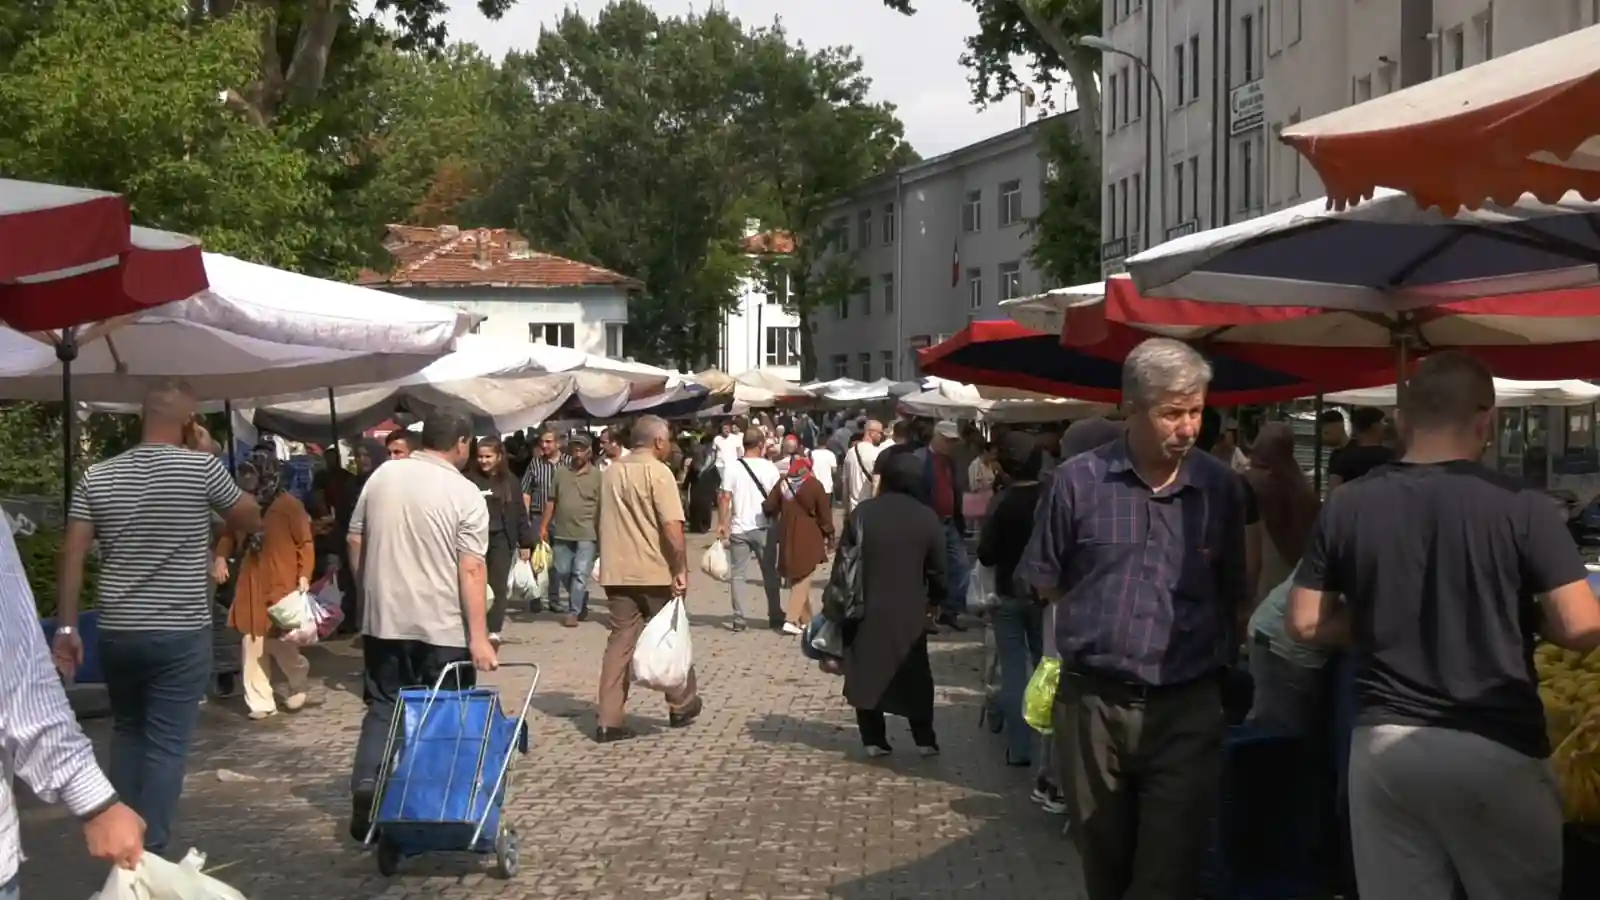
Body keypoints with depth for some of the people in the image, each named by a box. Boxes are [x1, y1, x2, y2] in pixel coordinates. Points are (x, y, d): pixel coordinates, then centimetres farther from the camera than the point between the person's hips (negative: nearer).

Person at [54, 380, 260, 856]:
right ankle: (149, 853, -2)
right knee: (165, 745, 0)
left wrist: (66, 626, 3)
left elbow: (72, 555, -1)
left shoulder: (97, 476, 3)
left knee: (127, 733, 21)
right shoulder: (202, 467, -8)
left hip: (116, 632, 4)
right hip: (181, 634, -4)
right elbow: (252, 521, 6)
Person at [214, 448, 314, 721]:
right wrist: (220, 557, -1)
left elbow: (305, 543, -6)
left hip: (282, 585, -6)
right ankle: (261, 703, 8)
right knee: (252, 648, 3)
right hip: (251, 587, 6)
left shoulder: (289, 505, -8)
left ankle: (299, 684, 25)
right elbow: (229, 535, 18)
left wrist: (304, 575, -15)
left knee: (281, 643, -3)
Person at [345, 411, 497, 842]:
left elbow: (355, 540, 9)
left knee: (383, 708, 12)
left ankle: (366, 787, -3)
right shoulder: (465, 494, -10)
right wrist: (479, 637, -16)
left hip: (383, 619, 4)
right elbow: (472, 569, -15)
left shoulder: (382, 476, 4)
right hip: (443, 627, -4)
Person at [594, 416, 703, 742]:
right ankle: (681, 705, 26)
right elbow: (672, 525, -19)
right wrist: (681, 568, -14)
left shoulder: (611, 471, 11)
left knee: (620, 641, 6)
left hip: (616, 571, 5)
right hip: (654, 571, -5)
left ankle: (609, 721, -1)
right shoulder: (657, 471, -11)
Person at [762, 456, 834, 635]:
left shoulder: (782, 484, 0)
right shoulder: (814, 485, -10)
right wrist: (829, 535, 6)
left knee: (794, 577, 17)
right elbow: (824, 513, -6)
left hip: (787, 538, 4)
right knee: (802, 579, 0)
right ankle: (791, 620, -11)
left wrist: (775, 521, 21)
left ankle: (805, 619, 24)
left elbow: (769, 507, 0)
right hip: (808, 539, -4)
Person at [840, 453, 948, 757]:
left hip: (867, 609, -1)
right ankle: (925, 740, 13)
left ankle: (874, 740, 8)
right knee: (915, 675, 14)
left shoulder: (861, 513, -5)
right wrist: (935, 599, 18)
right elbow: (938, 568, 1)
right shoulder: (927, 517, -5)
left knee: (866, 672, 9)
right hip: (910, 611, 1)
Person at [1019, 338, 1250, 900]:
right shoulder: (1077, 481, -3)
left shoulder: (1222, 487, 1)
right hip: (1092, 704, 1)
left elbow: (1236, 596, 8)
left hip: (1188, 708, 0)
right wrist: (1101, 621, 3)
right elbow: (1045, 582, 7)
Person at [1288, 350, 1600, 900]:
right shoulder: (1519, 506, -9)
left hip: (1384, 745, 3)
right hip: (1496, 749, -2)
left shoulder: (1346, 506, 0)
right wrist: (1522, 618, 7)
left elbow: (1306, 624, 4)